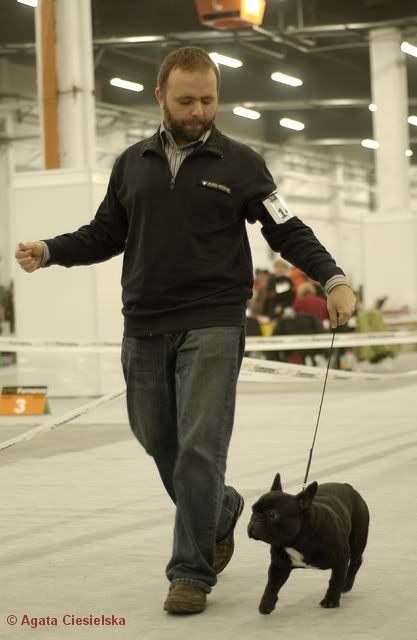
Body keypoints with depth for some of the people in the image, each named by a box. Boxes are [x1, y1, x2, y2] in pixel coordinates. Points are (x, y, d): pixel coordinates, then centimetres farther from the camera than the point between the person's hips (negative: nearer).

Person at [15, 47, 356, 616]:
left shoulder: (240, 164, 0)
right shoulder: (132, 163, 10)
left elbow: (288, 232, -1)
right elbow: (105, 235, 15)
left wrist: (333, 279, -15)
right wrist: (49, 251, 0)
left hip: (212, 326, -4)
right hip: (144, 328, 4)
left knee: (200, 447, -11)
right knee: (159, 441, 13)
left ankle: (192, 571, -1)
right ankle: (221, 509, 40)